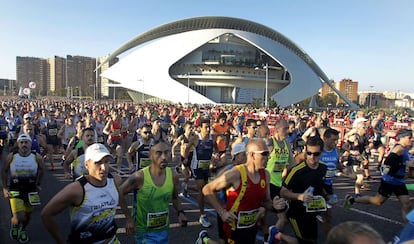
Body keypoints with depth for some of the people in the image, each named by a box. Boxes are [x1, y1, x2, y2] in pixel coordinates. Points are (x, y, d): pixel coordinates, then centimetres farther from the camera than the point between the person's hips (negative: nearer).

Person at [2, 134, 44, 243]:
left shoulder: (37, 157, -11)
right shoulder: (11, 156, -11)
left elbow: (41, 170, 7)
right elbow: (4, 171, 3)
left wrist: (38, 184, 8)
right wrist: (4, 187, 0)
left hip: (31, 189, 2)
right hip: (15, 189, -1)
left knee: (28, 215, 17)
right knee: (19, 217, -9)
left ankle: (23, 231, 47)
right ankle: (14, 226, 28)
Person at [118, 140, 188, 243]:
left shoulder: (173, 176, -10)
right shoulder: (139, 177, -23)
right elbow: (119, 194, -10)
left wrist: (180, 212, -5)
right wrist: (128, 218, -11)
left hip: (164, 229, 5)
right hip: (144, 231, -4)